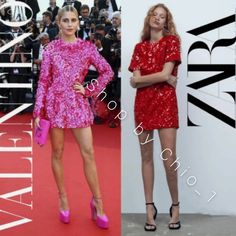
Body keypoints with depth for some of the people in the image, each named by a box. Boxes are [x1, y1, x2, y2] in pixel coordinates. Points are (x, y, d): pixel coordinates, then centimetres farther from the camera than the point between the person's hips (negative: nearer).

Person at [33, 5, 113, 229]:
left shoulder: (87, 47, 3)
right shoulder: (51, 49, 1)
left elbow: (107, 72, 9)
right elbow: (43, 81, 0)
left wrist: (89, 90, -1)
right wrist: (38, 112, -4)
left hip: (78, 105, 0)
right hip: (55, 104, 0)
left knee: (88, 154, -2)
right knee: (57, 153, 7)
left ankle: (97, 203, 7)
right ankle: (62, 199, 20)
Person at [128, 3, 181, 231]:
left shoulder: (171, 40, 2)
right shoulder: (140, 47, 12)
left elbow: (165, 73, -10)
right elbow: (134, 82, 1)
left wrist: (140, 78, -1)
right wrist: (164, 78, -6)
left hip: (165, 102, -4)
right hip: (143, 103, 4)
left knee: (169, 158, -8)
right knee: (146, 157, 5)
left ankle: (175, 206, 9)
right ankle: (150, 207, 12)